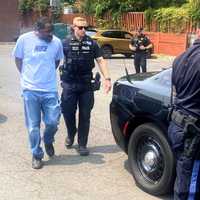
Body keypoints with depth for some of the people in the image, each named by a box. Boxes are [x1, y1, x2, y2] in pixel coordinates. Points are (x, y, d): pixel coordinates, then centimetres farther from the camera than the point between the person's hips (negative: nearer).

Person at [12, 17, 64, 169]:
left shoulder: (56, 42, -2)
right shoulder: (24, 39, -6)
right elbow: (18, 59, 7)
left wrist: (47, 74, 9)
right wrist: (27, 76, 5)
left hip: (50, 90, 1)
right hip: (30, 90, -1)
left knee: (53, 122, 1)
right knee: (33, 126, 5)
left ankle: (48, 142, 34)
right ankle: (37, 155, 20)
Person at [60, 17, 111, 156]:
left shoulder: (92, 44, 4)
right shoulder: (66, 43, 1)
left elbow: (101, 61, 1)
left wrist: (107, 78, -10)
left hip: (86, 84, 1)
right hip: (69, 84, -1)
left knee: (85, 116, 5)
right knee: (68, 113, 6)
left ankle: (82, 145, 16)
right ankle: (71, 135, 35)